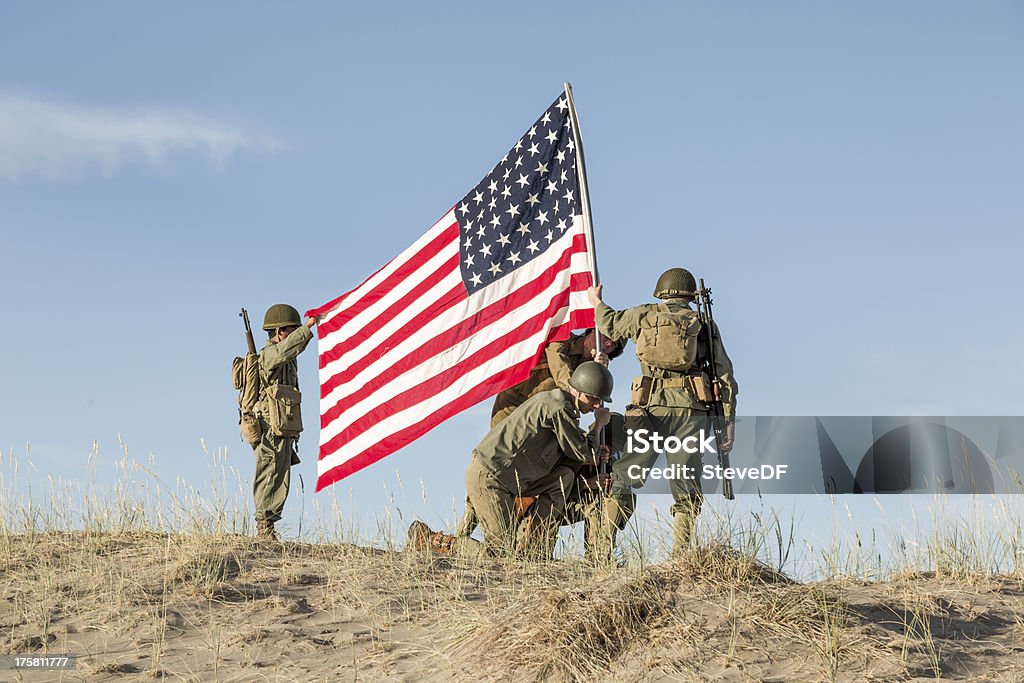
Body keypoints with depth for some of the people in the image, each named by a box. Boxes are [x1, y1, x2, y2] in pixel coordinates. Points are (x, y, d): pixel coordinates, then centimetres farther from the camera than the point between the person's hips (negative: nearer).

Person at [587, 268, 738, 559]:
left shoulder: (645, 315, 13)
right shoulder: (704, 325, 14)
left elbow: (610, 324, 33)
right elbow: (725, 376, 8)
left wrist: (597, 302, 53)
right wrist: (728, 422, 10)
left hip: (651, 405, 0)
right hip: (691, 408, 0)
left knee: (621, 482, 4)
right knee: (686, 493, 5)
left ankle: (603, 552, -7)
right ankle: (679, 559, -5)